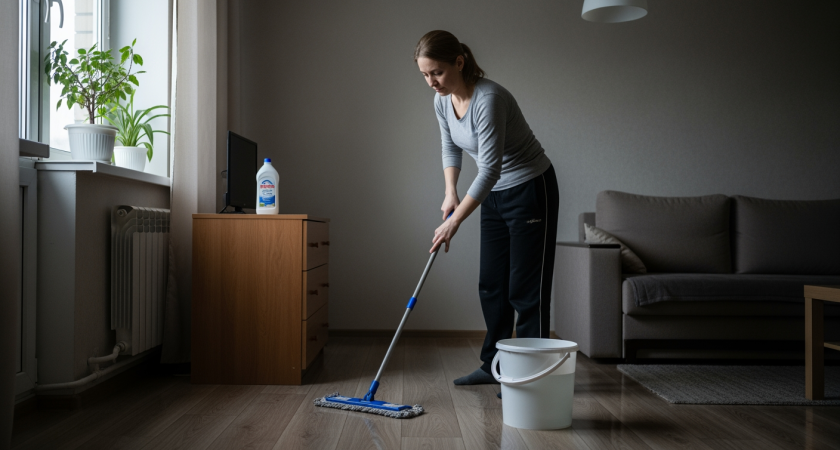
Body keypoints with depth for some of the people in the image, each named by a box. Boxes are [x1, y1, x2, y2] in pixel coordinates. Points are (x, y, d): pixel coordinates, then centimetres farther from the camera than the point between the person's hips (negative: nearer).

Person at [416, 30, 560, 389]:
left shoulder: (488, 99, -29)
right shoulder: (442, 101, -3)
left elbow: (489, 169, -30)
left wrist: (453, 223, -27)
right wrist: (450, 192, 2)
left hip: (530, 190, -8)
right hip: (495, 195, 9)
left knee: (525, 287, -6)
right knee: (491, 284, 11)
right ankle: (494, 366, 22)